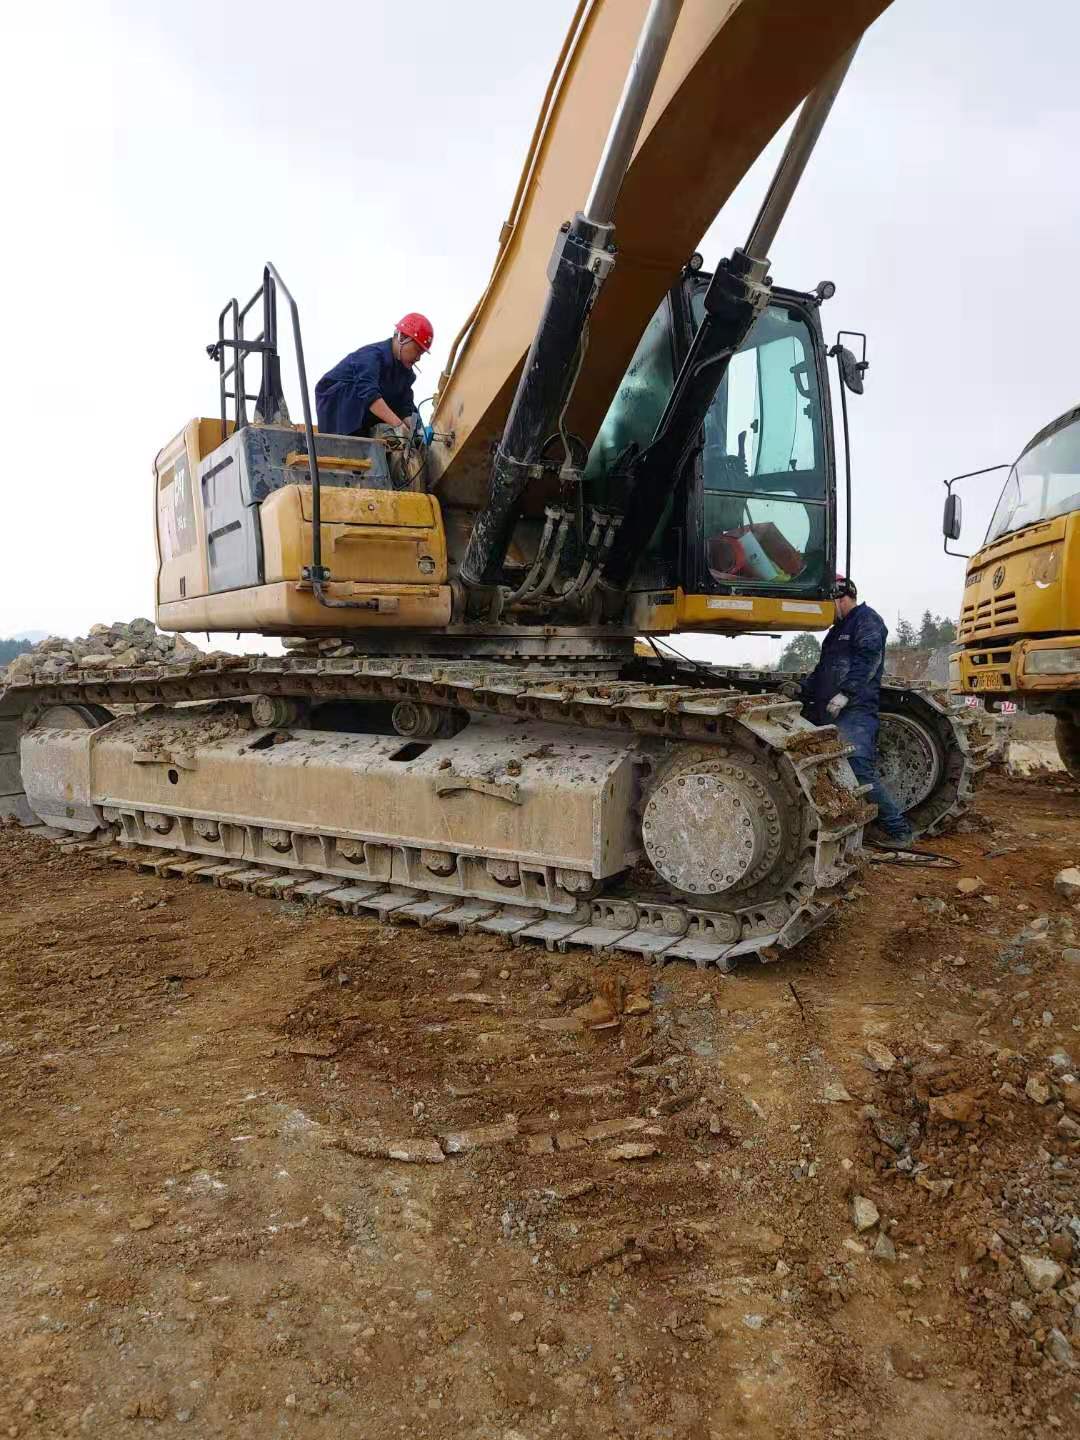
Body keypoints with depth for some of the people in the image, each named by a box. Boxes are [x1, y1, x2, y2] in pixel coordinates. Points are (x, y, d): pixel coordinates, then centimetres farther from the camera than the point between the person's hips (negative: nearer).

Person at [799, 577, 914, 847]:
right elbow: (824, 668, 33)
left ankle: (897, 829, -8)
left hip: (855, 710, -10)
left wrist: (845, 693, -25)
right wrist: (802, 690, 20)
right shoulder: (838, 629, 29)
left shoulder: (866, 619, -1)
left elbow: (868, 660, -16)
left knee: (861, 771, -17)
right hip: (830, 713, 10)